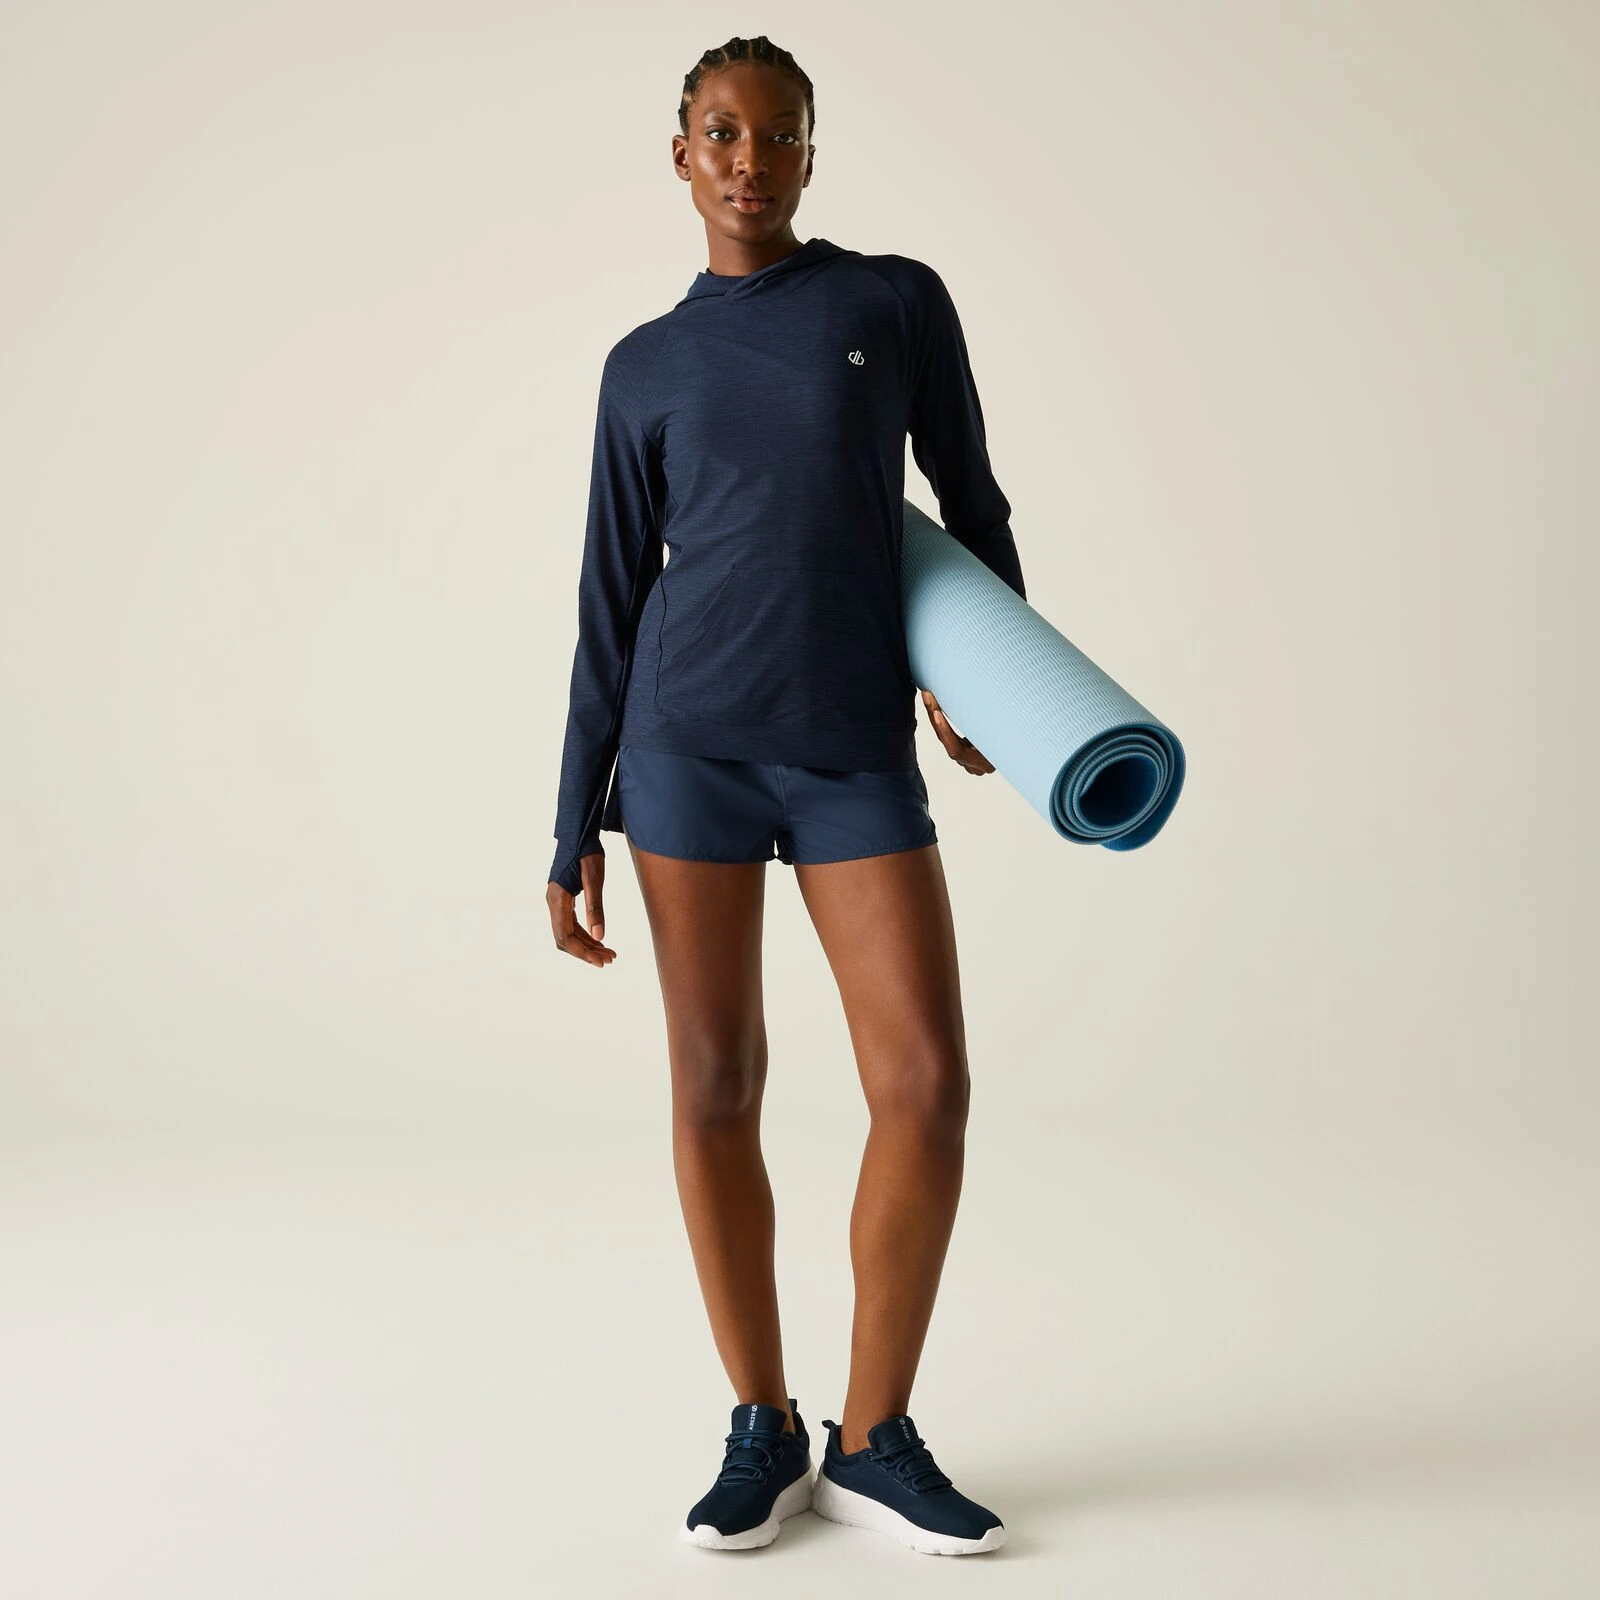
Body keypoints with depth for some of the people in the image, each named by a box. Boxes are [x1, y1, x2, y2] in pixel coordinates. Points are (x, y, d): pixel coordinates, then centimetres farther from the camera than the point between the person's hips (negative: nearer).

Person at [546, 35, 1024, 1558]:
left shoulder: (898, 301, 8)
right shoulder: (645, 370, 10)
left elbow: (971, 502, 15)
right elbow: (610, 611, 10)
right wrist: (576, 836, 7)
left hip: (857, 759, 0)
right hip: (687, 747, 1)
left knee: (927, 1086, -8)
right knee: (716, 1090, 1)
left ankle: (876, 1436, 10)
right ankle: (763, 1429, 17)